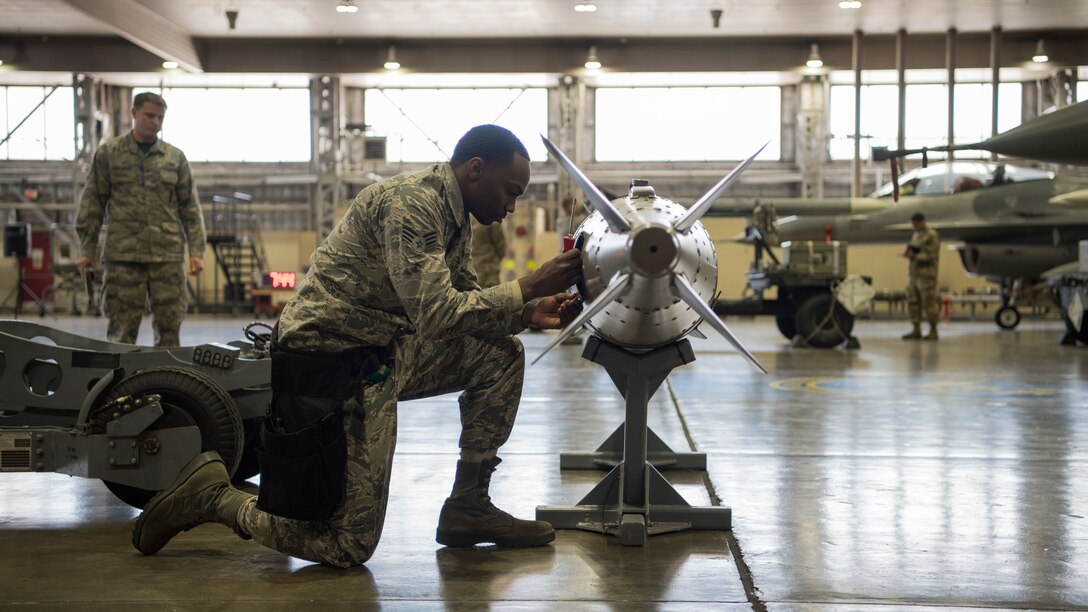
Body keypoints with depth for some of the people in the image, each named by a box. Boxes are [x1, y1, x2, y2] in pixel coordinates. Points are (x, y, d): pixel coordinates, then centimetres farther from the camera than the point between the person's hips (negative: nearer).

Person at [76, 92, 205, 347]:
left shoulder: (175, 158, 12)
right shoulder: (108, 153, 8)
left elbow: (190, 208, 12)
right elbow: (92, 204, 8)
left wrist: (196, 251, 3)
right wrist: (87, 249, 3)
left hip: (168, 255, 1)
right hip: (122, 255, -1)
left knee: (169, 328, 0)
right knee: (122, 329, -1)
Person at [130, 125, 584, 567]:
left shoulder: (451, 215, 11)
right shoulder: (410, 202, -20)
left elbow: (464, 300, 17)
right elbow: (436, 315, -28)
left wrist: (530, 313, 1)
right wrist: (528, 288, -22)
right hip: (330, 362, -10)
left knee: (501, 354, 5)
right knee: (348, 547, -5)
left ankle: (468, 506, 12)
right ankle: (213, 497, 8)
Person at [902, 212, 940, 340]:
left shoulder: (932, 235, -9)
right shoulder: (915, 235, 16)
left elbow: (932, 255, -15)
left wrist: (914, 256, -18)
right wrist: (908, 253, -1)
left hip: (927, 274, -8)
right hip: (914, 273, 8)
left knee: (929, 302, -5)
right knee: (913, 301, 5)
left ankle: (933, 331, 2)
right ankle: (916, 331, 10)